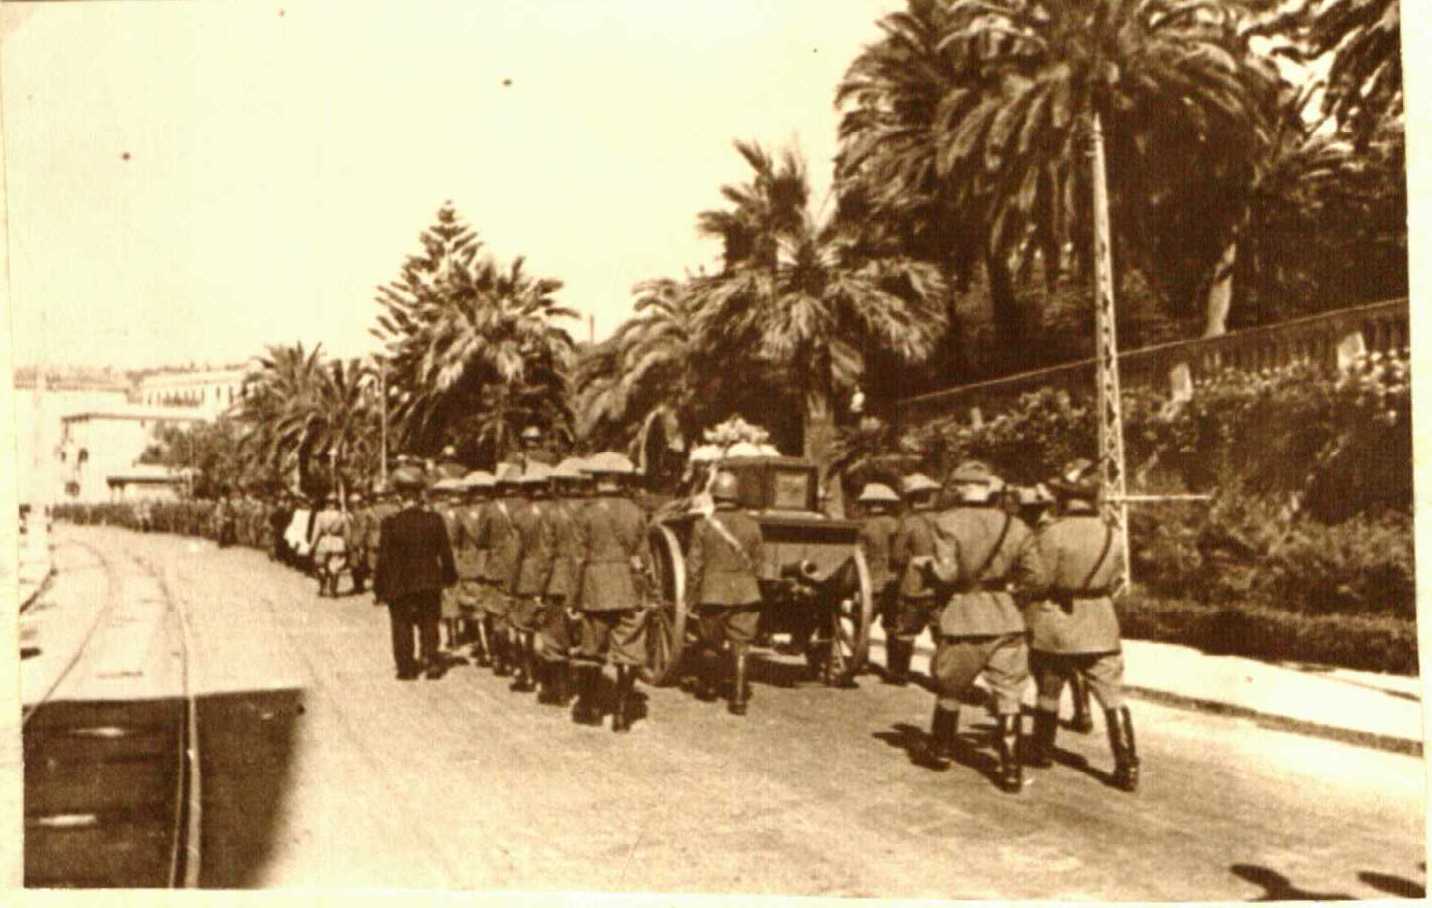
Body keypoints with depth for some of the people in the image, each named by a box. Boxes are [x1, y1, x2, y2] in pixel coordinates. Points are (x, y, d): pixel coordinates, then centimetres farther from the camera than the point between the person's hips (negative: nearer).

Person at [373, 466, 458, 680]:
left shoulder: (391, 523, -12)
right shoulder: (434, 519, -6)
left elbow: (383, 558, -9)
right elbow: (445, 552, 0)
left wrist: (379, 588, -2)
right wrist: (449, 576, 14)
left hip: (399, 584, -2)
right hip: (429, 582, 2)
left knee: (402, 625, 9)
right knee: (429, 624, 13)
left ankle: (406, 666, 11)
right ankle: (431, 661, 5)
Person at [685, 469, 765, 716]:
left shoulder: (703, 525, -6)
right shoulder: (751, 525, 0)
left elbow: (694, 566, -4)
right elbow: (757, 564, 7)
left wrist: (692, 598, 6)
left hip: (714, 593, -1)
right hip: (745, 593, 1)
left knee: (710, 643, 16)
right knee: (740, 646, 5)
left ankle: (707, 686, 32)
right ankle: (739, 698, 1)